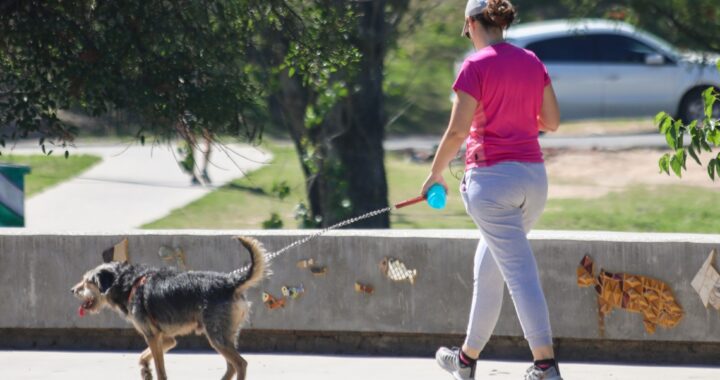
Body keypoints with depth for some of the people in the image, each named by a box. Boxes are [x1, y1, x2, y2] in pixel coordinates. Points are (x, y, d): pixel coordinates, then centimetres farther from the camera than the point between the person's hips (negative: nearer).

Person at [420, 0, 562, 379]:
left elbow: (457, 131, -14)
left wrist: (435, 174, -2)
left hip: (492, 177, -6)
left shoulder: (476, 67, -10)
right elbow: (552, 121, 11)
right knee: (488, 263, 20)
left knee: (520, 272, -9)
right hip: (533, 174, 6)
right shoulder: (532, 63, 8)